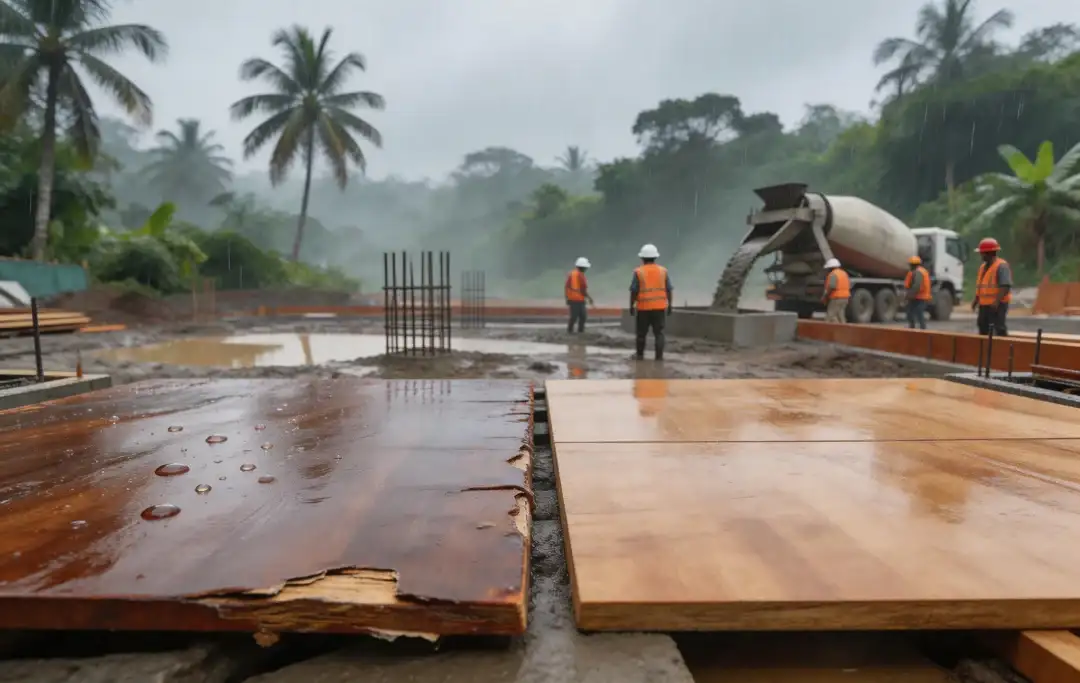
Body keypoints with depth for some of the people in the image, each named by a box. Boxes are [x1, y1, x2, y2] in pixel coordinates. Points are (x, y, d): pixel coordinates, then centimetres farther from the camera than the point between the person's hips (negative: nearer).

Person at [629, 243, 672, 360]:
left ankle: (640, 355, 18)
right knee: (659, 333, 3)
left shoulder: (638, 272, -5)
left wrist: (631, 306, 1)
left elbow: (634, 291, -7)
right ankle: (659, 356, -3)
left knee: (641, 333, 11)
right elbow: (669, 290, 3)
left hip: (644, 307, -2)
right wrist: (669, 305, 10)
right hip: (660, 307, 2)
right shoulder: (663, 271, 3)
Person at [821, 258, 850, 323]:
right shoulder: (844, 273, 16)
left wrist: (824, 297, -15)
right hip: (844, 298, 9)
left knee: (830, 317, -9)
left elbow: (831, 287, -23)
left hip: (836, 299, -9)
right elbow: (849, 286, 18)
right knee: (840, 316, 13)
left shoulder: (833, 274, -13)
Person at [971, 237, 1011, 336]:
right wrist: (976, 299, 12)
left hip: (997, 305, -9)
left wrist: (997, 301, -28)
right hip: (984, 304, 9)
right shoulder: (983, 266, 15)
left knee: (999, 328, -9)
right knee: (983, 329, 15)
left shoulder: (1001, 266, -13)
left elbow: (1006, 286, -21)